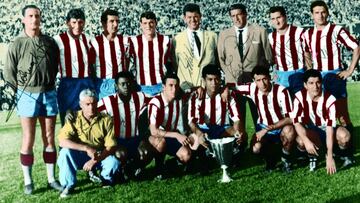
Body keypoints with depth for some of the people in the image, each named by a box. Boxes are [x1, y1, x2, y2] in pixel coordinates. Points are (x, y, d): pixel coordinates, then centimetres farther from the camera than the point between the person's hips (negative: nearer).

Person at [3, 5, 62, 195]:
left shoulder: (50, 42, 3)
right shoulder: (17, 44, -5)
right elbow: (8, 72, 0)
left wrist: (48, 85, 12)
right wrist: (21, 92, 3)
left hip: (49, 94, 3)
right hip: (27, 95, -3)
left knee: (49, 139, 8)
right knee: (28, 140, 2)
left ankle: (51, 178, 17)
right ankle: (28, 181, 12)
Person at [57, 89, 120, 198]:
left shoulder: (106, 120, -12)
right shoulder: (74, 119, -12)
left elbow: (111, 146, -15)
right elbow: (62, 141, -24)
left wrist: (94, 160, -28)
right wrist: (86, 148, -34)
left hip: (101, 157, 0)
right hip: (80, 157, 0)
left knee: (114, 162, -30)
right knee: (65, 152, -29)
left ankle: (105, 180, 7)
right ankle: (68, 185, -9)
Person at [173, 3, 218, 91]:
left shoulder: (212, 36, 10)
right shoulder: (177, 39, 6)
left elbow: (218, 61, 14)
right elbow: (175, 64, 9)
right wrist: (183, 83, -2)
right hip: (187, 87, -1)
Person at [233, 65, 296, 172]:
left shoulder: (281, 91, -22)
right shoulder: (252, 88, -11)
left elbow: (290, 118, -25)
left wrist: (267, 129, -30)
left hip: (282, 127, -2)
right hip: (263, 128, 2)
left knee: (289, 130, -37)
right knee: (256, 148, -29)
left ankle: (286, 158, -6)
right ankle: (270, 160, 8)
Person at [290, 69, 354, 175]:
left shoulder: (330, 99, -23)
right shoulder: (300, 97, -18)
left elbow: (330, 127, -29)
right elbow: (296, 122, -20)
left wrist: (330, 157, -32)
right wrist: (307, 141, -38)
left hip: (327, 129, 0)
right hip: (312, 131, 1)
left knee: (344, 135, -34)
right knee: (301, 141, -34)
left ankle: (344, 155, 2)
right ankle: (312, 156, 2)